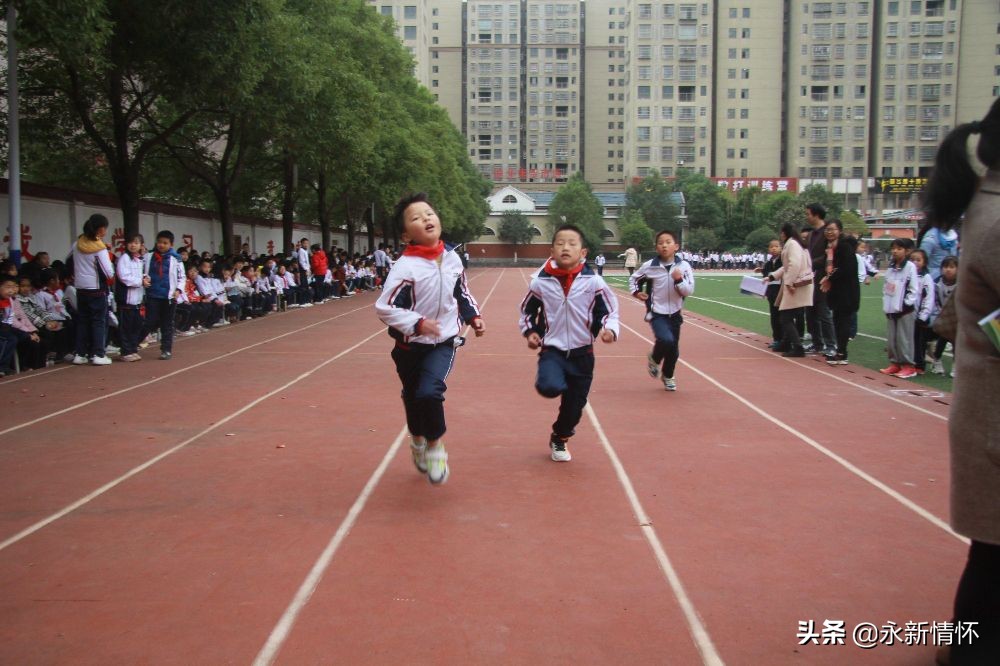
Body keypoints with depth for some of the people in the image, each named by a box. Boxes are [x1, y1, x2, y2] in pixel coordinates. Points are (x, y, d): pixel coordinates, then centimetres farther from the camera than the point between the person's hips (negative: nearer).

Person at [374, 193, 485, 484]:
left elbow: (462, 291, 13)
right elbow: (384, 308, -22)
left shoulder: (452, 257, -4)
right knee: (413, 397, 16)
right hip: (410, 346, -1)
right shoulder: (405, 267, -21)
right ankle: (418, 441, 47)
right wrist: (417, 324, -30)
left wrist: (473, 316, 5)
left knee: (429, 392, -21)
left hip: (443, 342, 1)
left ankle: (435, 444, 5)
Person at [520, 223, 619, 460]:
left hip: (582, 354, 1)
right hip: (552, 350, -1)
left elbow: (610, 309, 1)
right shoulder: (540, 282, -8)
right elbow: (527, 309, 10)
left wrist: (609, 329, -17)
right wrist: (529, 332, -5)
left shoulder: (593, 281, -10)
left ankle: (559, 439, 42)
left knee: (574, 408, 12)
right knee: (549, 387, -33)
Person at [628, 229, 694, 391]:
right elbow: (633, 278, 10)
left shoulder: (683, 266, -7)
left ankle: (667, 376, 39)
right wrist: (635, 292, -5)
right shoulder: (650, 266, -8)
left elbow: (689, 291, -10)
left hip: (674, 314, 3)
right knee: (666, 340, -27)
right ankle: (654, 359, 7)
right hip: (657, 314, -2)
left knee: (674, 350, 11)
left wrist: (679, 280, -25)